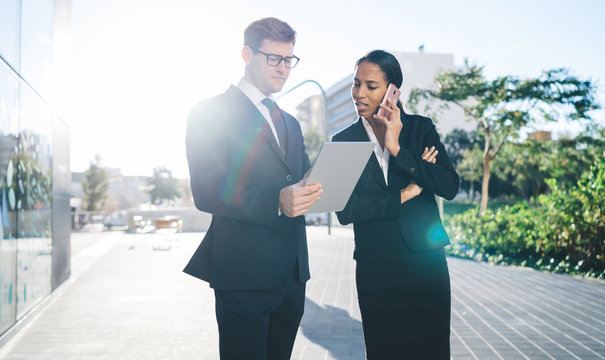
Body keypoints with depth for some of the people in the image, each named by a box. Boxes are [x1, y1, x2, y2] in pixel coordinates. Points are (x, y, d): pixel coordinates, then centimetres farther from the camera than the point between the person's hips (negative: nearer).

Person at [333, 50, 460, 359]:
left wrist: (397, 150, -17)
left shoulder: (420, 128, 3)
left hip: (426, 263, 0)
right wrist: (405, 194, -11)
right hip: (375, 269, 0)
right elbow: (344, 211, -8)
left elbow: (450, 187, -10)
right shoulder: (343, 141, 3)